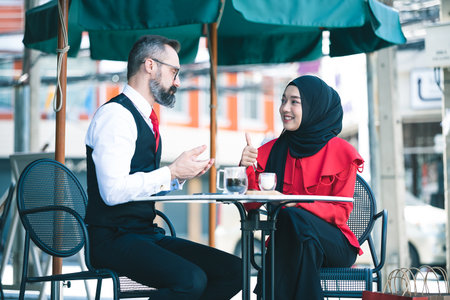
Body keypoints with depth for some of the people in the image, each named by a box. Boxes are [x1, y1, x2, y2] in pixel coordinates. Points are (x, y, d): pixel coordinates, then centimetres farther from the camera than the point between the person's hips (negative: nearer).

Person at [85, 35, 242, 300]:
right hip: (113, 240, -9)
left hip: (147, 234, 9)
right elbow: (113, 191, -22)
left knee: (233, 270, -5)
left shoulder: (146, 119, 19)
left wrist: (182, 174, 9)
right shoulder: (115, 114, -11)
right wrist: (172, 173, -14)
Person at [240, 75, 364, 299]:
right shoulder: (272, 151, 9)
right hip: (285, 242, 2)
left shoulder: (341, 153, 0)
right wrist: (247, 169, -18)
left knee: (294, 219, -31)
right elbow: (252, 204, 2)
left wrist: (299, 204, -23)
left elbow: (341, 211, -5)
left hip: (333, 244, -2)